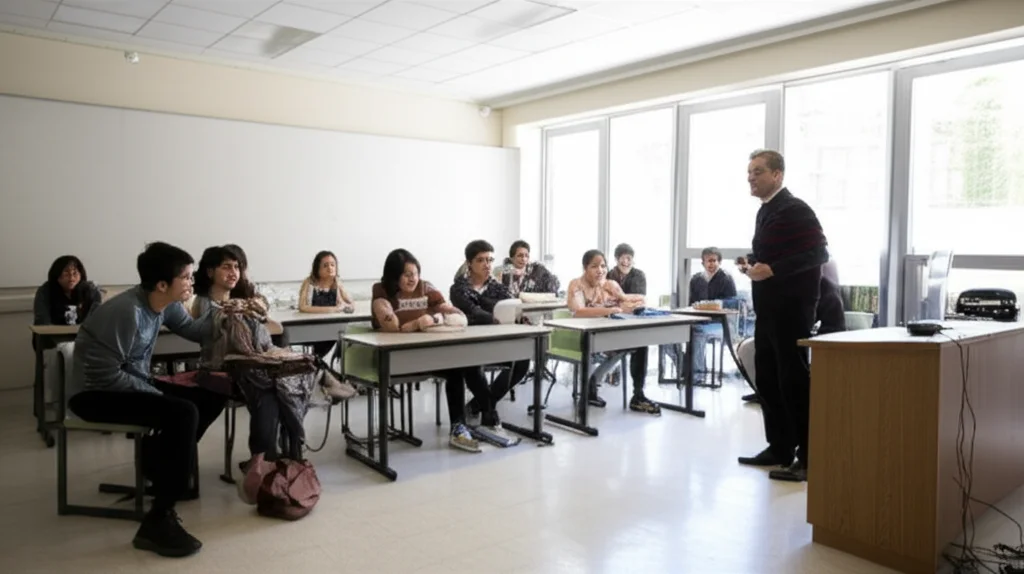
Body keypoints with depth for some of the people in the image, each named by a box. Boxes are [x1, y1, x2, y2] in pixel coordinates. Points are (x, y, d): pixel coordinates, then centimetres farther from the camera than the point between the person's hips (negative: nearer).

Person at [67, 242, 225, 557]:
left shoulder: (165, 303, -3)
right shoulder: (126, 312, -28)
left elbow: (193, 331, 15)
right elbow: (105, 376, -27)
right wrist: (159, 391, -19)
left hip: (131, 382, 9)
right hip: (95, 393, -9)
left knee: (211, 398, 1)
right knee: (183, 412, -28)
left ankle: (160, 462, 14)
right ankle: (158, 522, -22)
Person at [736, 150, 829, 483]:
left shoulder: (796, 210, -12)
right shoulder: (765, 212, 16)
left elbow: (818, 253, -20)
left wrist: (772, 269, -25)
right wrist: (753, 264, 8)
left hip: (791, 308, -10)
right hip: (768, 309, 10)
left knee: (794, 380, -5)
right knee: (768, 378, 12)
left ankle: (808, 457, 4)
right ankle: (780, 449, 23)